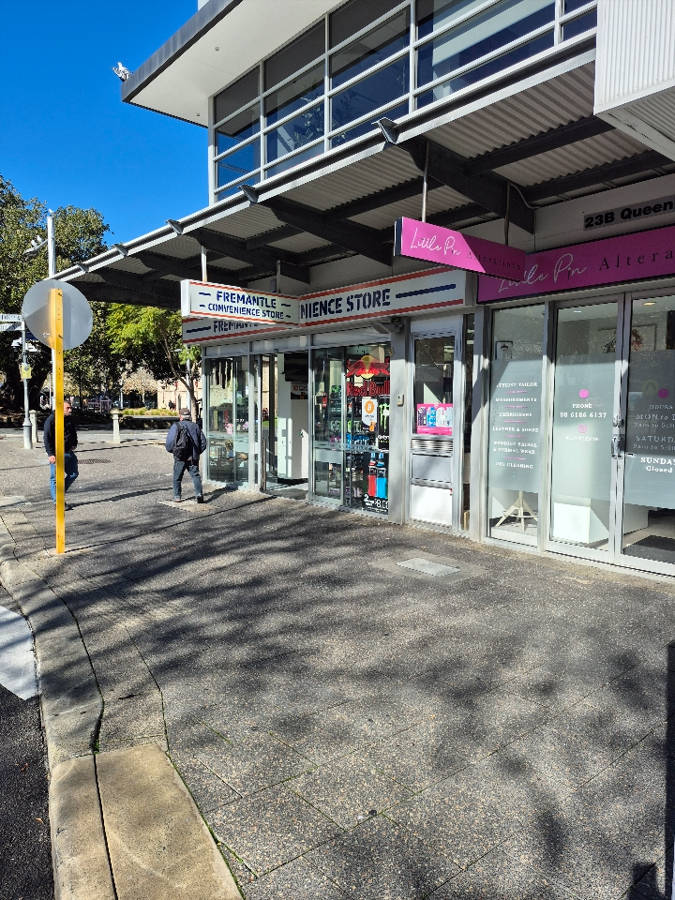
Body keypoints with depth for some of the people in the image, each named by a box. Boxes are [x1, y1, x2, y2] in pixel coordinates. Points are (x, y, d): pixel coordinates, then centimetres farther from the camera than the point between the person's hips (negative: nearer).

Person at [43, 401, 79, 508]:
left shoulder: (69, 420, 12)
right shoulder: (51, 419, -10)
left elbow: (74, 433, 30)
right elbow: (46, 438, -13)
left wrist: (74, 444, 15)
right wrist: (51, 454, -17)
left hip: (68, 452, 7)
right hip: (56, 454, -7)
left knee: (74, 473, 10)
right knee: (55, 478, -1)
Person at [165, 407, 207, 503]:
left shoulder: (176, 426, -5)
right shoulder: (196, 426, 7)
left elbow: (169, 444, -7)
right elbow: (203, 442, 9)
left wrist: (173, 451, 11)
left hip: (180, 457, -2)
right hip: (193, 458, 2)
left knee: (177, 478, 12)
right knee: (196, 475, 4)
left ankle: (177, 497, 17)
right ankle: (199, 494, -13)